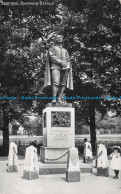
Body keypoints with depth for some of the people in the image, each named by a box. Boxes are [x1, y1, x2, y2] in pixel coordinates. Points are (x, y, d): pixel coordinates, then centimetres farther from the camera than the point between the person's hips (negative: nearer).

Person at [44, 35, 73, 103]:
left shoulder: (65, 51, 30)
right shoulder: (52, 48, 18)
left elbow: (68, 60, 19)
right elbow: (52, 57, 0)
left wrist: (67, 66, -4)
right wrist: (61, 62, -14)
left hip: (64, 68, 4)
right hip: (55, 67, -4)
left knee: (63, 84, -8)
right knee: (55, 82, -21)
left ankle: (59, 99, -10)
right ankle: (54, 99, -27)